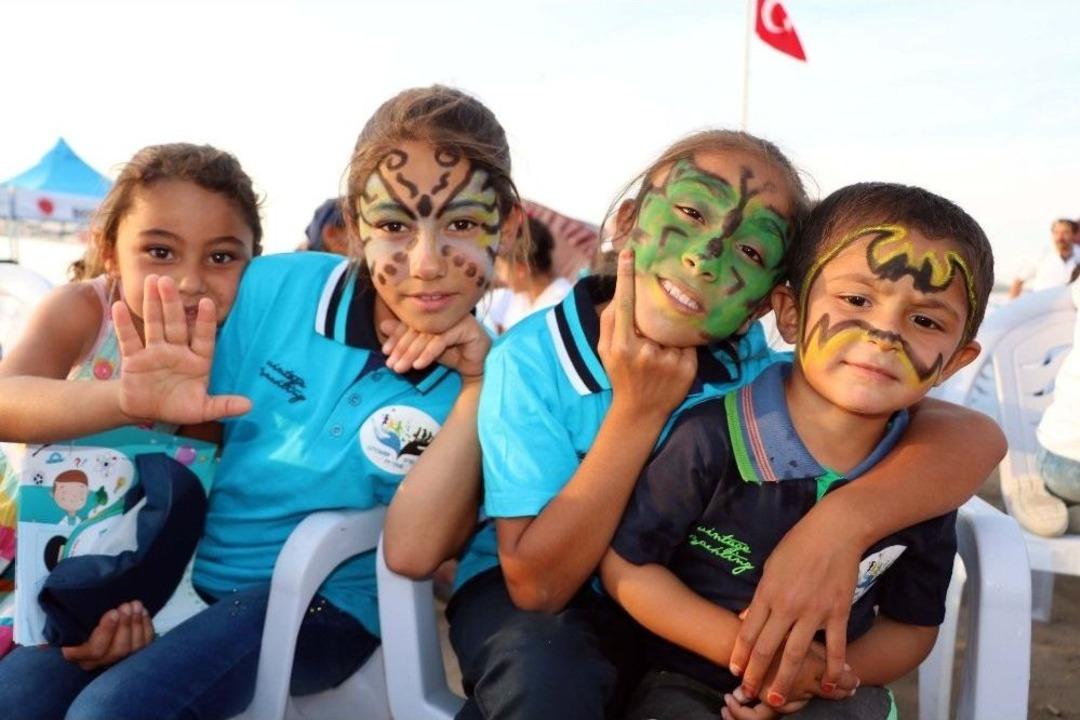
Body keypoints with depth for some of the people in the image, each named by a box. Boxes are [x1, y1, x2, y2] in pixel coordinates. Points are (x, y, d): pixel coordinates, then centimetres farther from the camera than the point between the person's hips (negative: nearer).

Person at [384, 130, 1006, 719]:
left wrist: (843, 521, -39)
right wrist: (637, 411, -31)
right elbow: (538, 585, -23)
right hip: (526, 606, -3)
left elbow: (977, 435, -20)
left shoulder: (758, 375, -15)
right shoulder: (531, 360, -21)